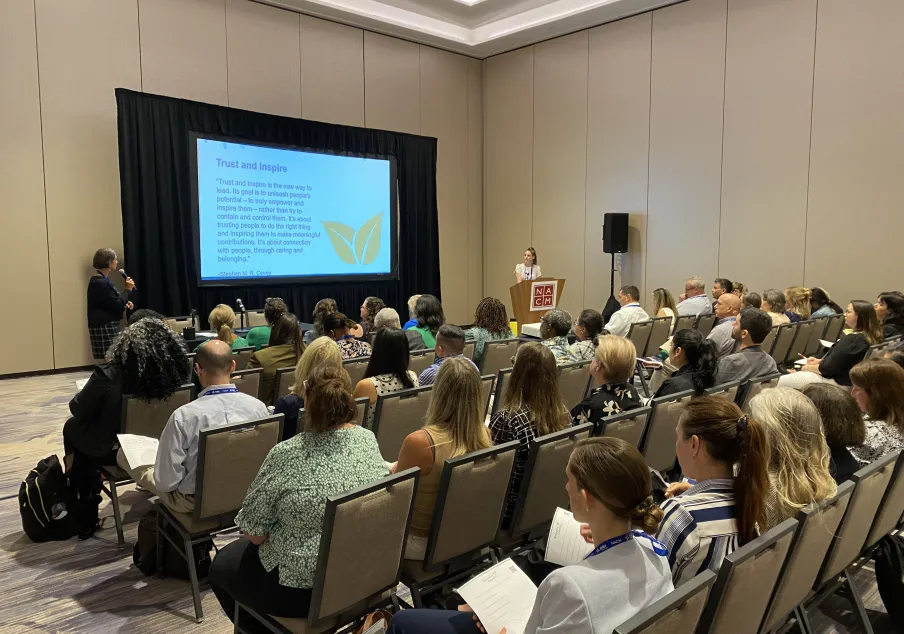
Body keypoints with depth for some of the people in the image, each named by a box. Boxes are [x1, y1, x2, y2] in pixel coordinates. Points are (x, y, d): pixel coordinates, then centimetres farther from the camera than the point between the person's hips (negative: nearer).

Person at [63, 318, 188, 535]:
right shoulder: (173, 369, -20)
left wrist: (92, 389, 9)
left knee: (71, 427, 27)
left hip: (112, 449, -4)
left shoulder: (108, 375, -29)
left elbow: (77, 409, -10)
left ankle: (86, 504, 37)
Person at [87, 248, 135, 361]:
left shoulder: (102, 280, 15)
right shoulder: (99, 283, -17)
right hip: (103, 328, -10)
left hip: (107, 326, 10)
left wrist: (125, 304, 9)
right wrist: (128, 289, -9)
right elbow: (116, 306, -18)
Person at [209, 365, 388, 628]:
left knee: (222, 565, 23)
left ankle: (263, 626, 33)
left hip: (304, 589, -6)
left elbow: (255, 533, -13)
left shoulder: (287, 454, -23)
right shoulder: (369, 440, -7)